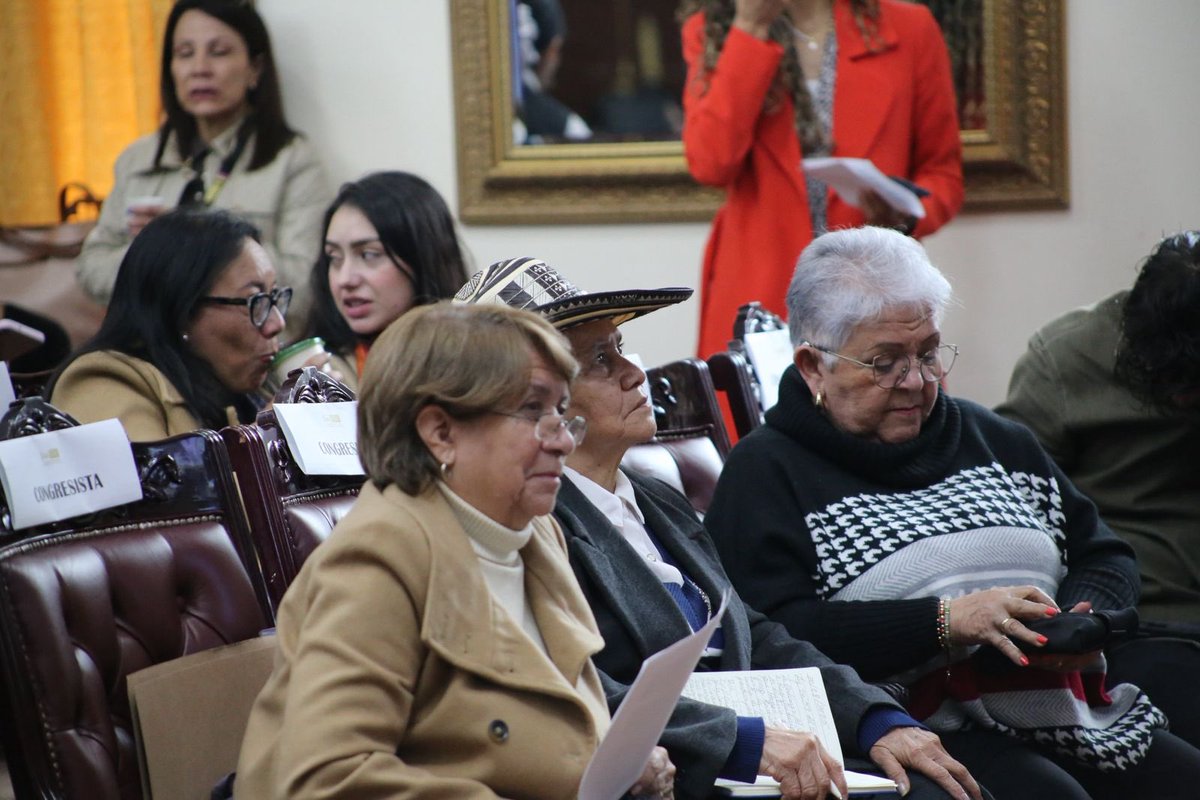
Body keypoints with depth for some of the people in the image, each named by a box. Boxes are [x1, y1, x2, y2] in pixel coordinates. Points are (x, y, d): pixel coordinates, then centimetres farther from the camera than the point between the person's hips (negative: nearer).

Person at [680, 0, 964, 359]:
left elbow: (942, 172, 10)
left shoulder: (908, 29, 4)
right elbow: (710, 164, -12)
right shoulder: (710, 29, 4)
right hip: (757, 299, 0)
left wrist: (906, 214, -13)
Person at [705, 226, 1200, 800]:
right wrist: (945, 622, -15)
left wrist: (1083, 620, 1)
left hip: (1065, 705, 6)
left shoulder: (996, 442, 24)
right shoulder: (765, 472, 5)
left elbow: (1106, 557, 25)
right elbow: (774, 633, -10)